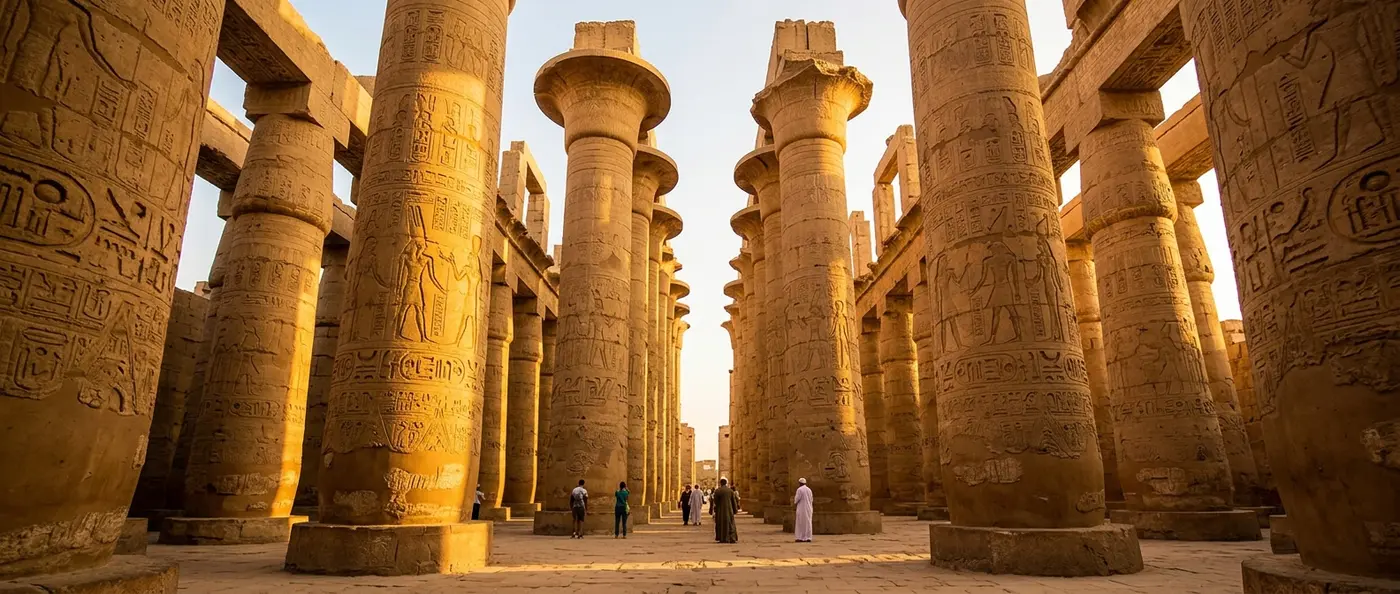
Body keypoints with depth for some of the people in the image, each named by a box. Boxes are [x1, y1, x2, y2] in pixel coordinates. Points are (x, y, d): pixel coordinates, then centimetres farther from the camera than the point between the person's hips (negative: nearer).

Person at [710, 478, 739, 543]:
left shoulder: (717, 491, -7)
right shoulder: (730, 491, -1)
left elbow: (715, 501, -6)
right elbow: (734, 501, 2)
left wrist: (714, 509, 8)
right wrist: (735, 510, 10)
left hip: (720, 510, -1)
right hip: (729, 509, 2)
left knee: (721, 524, 7)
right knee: (730, 523, 9)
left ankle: (722, 539, 5)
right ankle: (732, 538, 3)